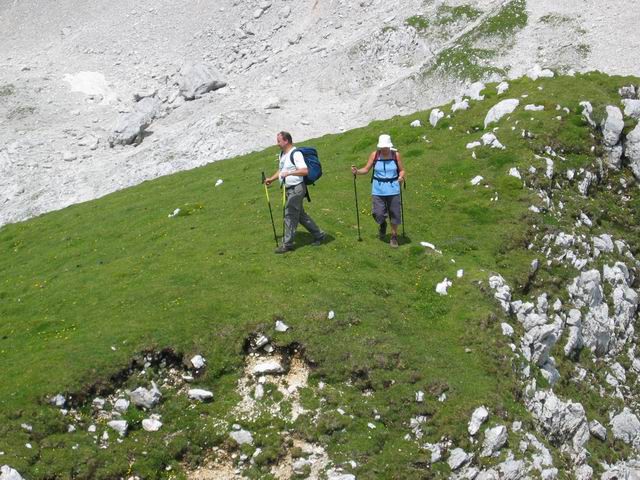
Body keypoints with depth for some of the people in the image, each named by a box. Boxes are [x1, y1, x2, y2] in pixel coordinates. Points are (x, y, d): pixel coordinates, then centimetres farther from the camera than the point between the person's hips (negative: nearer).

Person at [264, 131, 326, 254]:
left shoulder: (295, 154, -16)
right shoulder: (282, 154, 14)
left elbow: (305, 171, -26)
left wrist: (289, 173, -33)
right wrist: (271, 179, 18)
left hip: (296, 188, -10)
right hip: (289, 189, 10)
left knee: (290, 215, -6)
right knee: (300, 214, 15)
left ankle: (287, 244, 0)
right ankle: (318, 235, 26)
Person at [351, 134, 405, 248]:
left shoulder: (396, 155, -5)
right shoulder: (374, 155, -4)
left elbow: (402, 170, 1)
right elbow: (366, 169, 1)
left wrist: (401, 176, -20)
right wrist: (357, 171, -17)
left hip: (393, 188, 0)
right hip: (378, 189, 0)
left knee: (394, 214, 3)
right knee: (378, 214, -5)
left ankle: (394, 237, 24)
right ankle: (382, 225, 32)